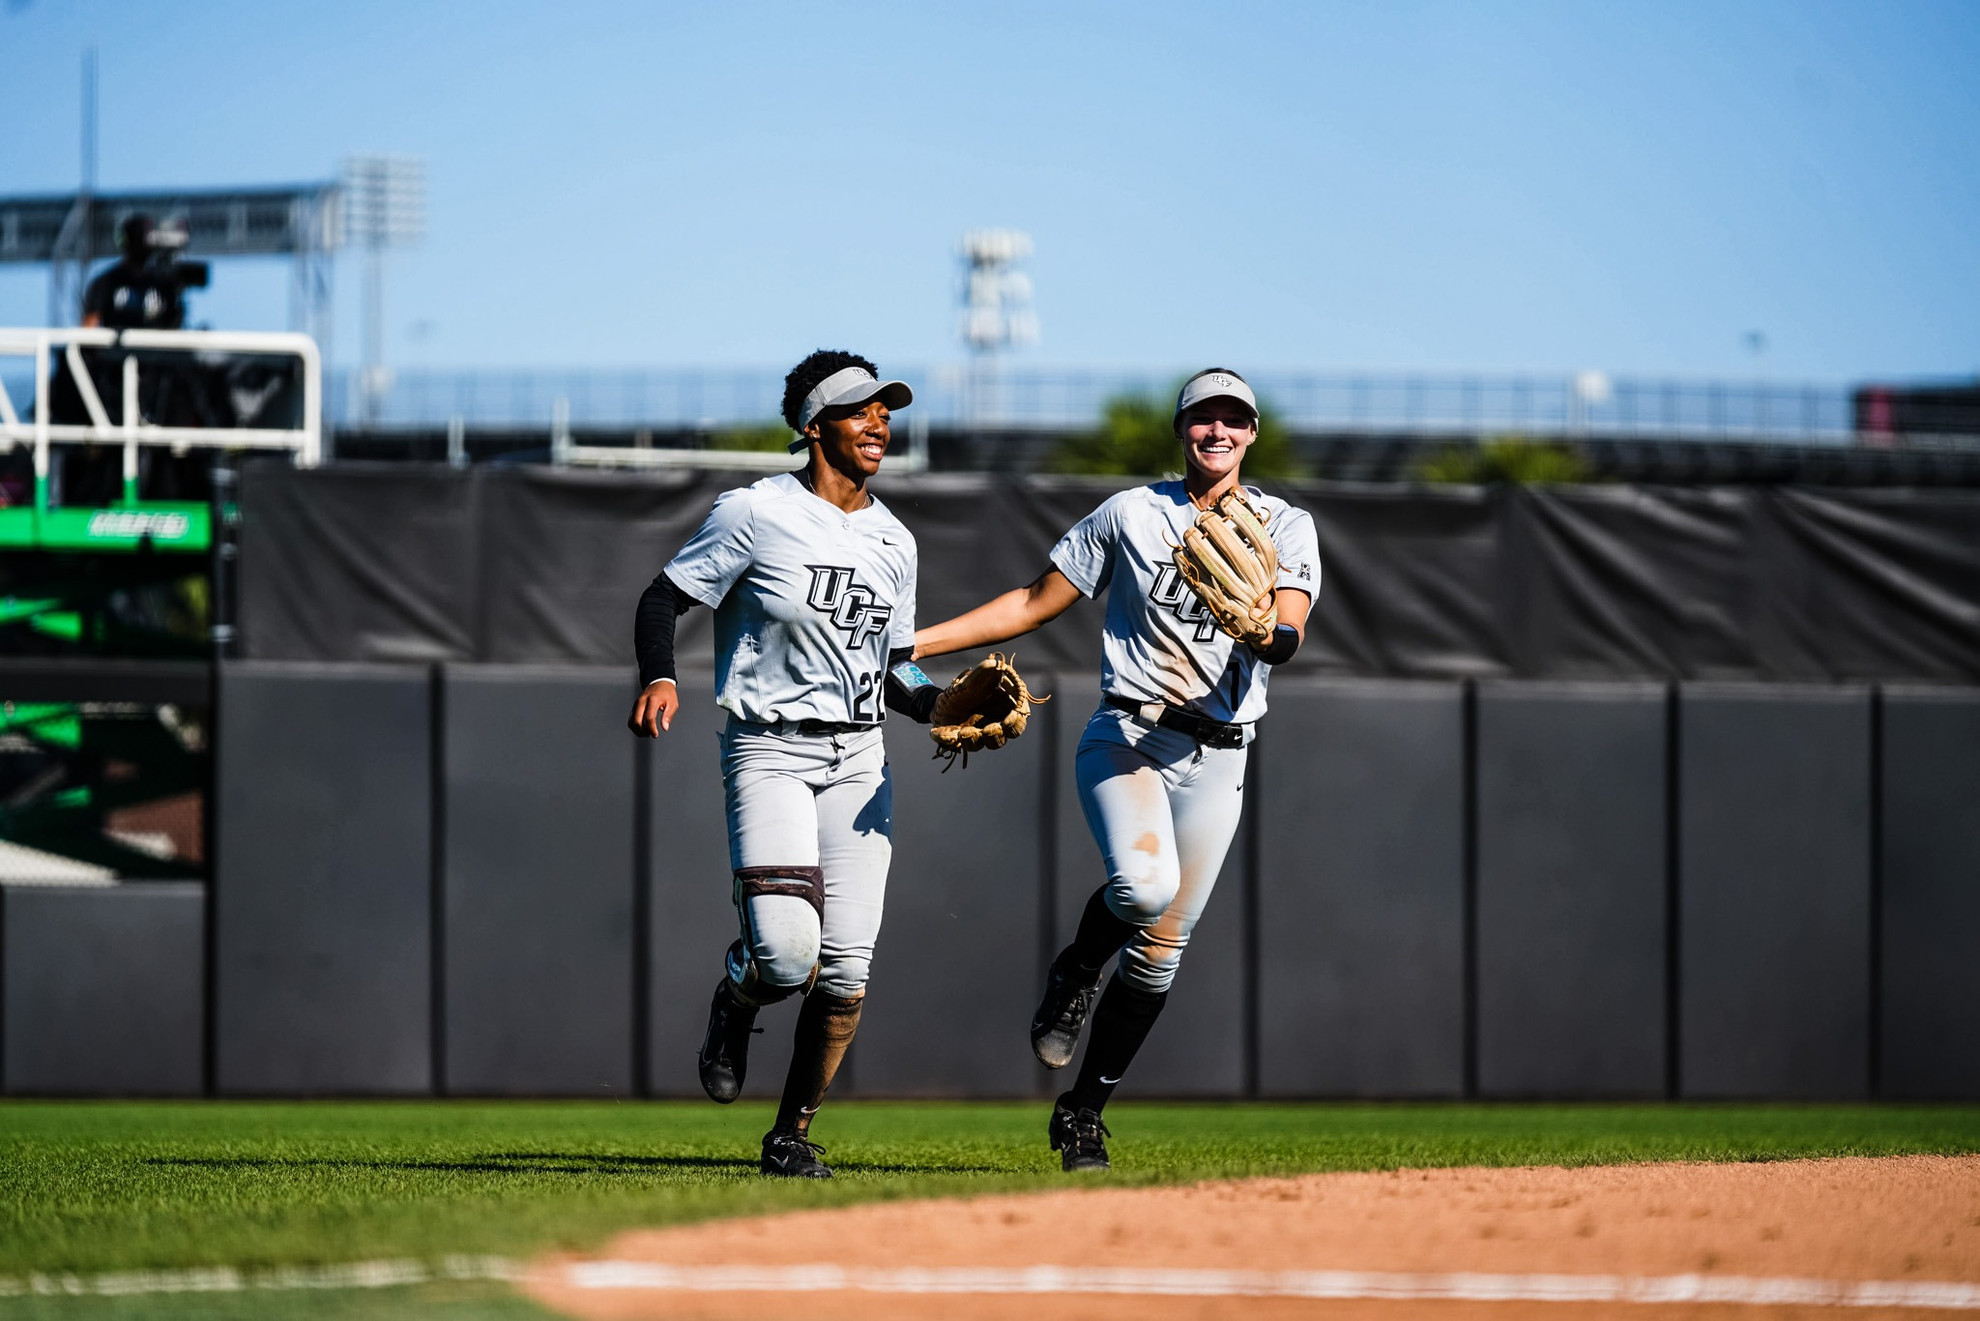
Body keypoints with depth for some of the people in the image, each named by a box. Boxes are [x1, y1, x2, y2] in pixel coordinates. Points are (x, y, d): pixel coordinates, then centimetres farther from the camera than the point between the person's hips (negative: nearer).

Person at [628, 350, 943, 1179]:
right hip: (770, 751, -5)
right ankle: (734, 1006, 16)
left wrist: (942, 705, -2)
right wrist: (659, 677, -24)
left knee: (846, 969, -2)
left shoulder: (893, 542, 11)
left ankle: (792, 1135, 12)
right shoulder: (757, 514, -7)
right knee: (787, 952, -21)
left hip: (858, 759, 5)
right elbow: (664, 597, -5)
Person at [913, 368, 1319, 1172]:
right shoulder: (1131, 513, 8)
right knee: (1145, 883, -30)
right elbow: (1036, 603, 12)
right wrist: (911, 642, 4)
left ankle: (1083, 1112, 17)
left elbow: (1288, 637, -8)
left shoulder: (1285, 527, 7)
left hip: (1214, 760, 2)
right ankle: (1076, 974, 2)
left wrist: (1264, 630, -34)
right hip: (1126, 736, -2)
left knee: (1160, 950, 2)